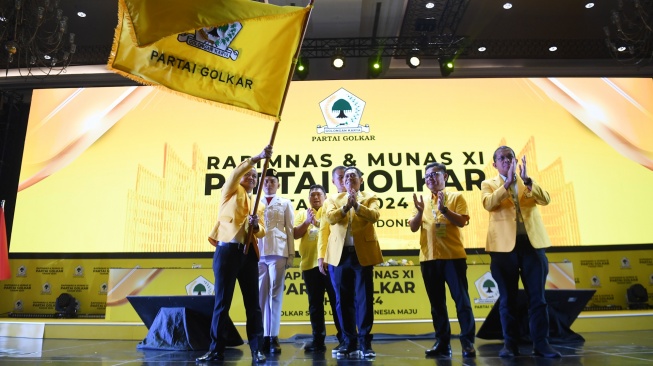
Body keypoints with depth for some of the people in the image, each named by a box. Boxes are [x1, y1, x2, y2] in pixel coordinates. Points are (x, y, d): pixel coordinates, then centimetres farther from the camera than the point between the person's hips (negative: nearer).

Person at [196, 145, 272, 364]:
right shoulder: (231, 192, 10)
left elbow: (261, 232, 12)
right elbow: (235, 173, -11)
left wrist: (256, 225, -10)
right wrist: (257, 158, -22)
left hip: (249, 254, 4)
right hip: (227, 251, -3)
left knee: (253, 303, 3)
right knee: (222, 302, 0)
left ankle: (257, 349, 9)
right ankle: (216, 350, 8)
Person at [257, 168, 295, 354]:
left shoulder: (285, 203, 12)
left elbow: (290, 229, 8)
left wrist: (291, 255, 1)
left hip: (278, 251, -1)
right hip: (258, 252, 1)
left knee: (275, 294, -1)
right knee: (260, 294, 2)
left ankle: (274, 336, 2)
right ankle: (263, 336, 7)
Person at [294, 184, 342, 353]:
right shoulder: (303, 214, 16)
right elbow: (295, 234, 4)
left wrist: (318, 222, -18)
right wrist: (307, 221, -10)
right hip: (310, 264, 3)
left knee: (336, 301, 0)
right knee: (315, 304, 7)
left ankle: (344, 338, 8)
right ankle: (318, 340, 13)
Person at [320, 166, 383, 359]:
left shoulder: (370, 198, 8)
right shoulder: (334, 200, 13)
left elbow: (374, 216, -12)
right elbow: (330, 218, -6)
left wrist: (356, 205, -25)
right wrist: (345, 206, -22)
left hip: (363, 254, -2)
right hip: (339, 255, 2)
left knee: (364, 299, -1)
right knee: (343, 300, 6)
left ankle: (365, 342, 8)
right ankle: (350, 342, 15)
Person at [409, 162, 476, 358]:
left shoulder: (456, 197, 4)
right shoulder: (422, 201, 13)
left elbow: (462, 221, -8)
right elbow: (413, 227, 4)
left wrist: (444, 209, -22)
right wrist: (420, 211, -13)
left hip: (453, 256, -4)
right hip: (429, 258, 4)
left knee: (461, 299, -3)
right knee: (437, 302, 7)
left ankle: (468, 342, 3)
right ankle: (442, 343, 14)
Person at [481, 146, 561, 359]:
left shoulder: (529, 183, 15)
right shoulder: (489, 184, 8)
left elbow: (545, 199, -3)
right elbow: (488, 204, -13)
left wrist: (526, 180, -17)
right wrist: (507, 183, -21)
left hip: (532, 242, 2)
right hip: (504, 244, -2)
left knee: (537, 296, 2)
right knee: (507, 298, 4)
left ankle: (541, 344, 10)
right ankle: (510, 344, 12)